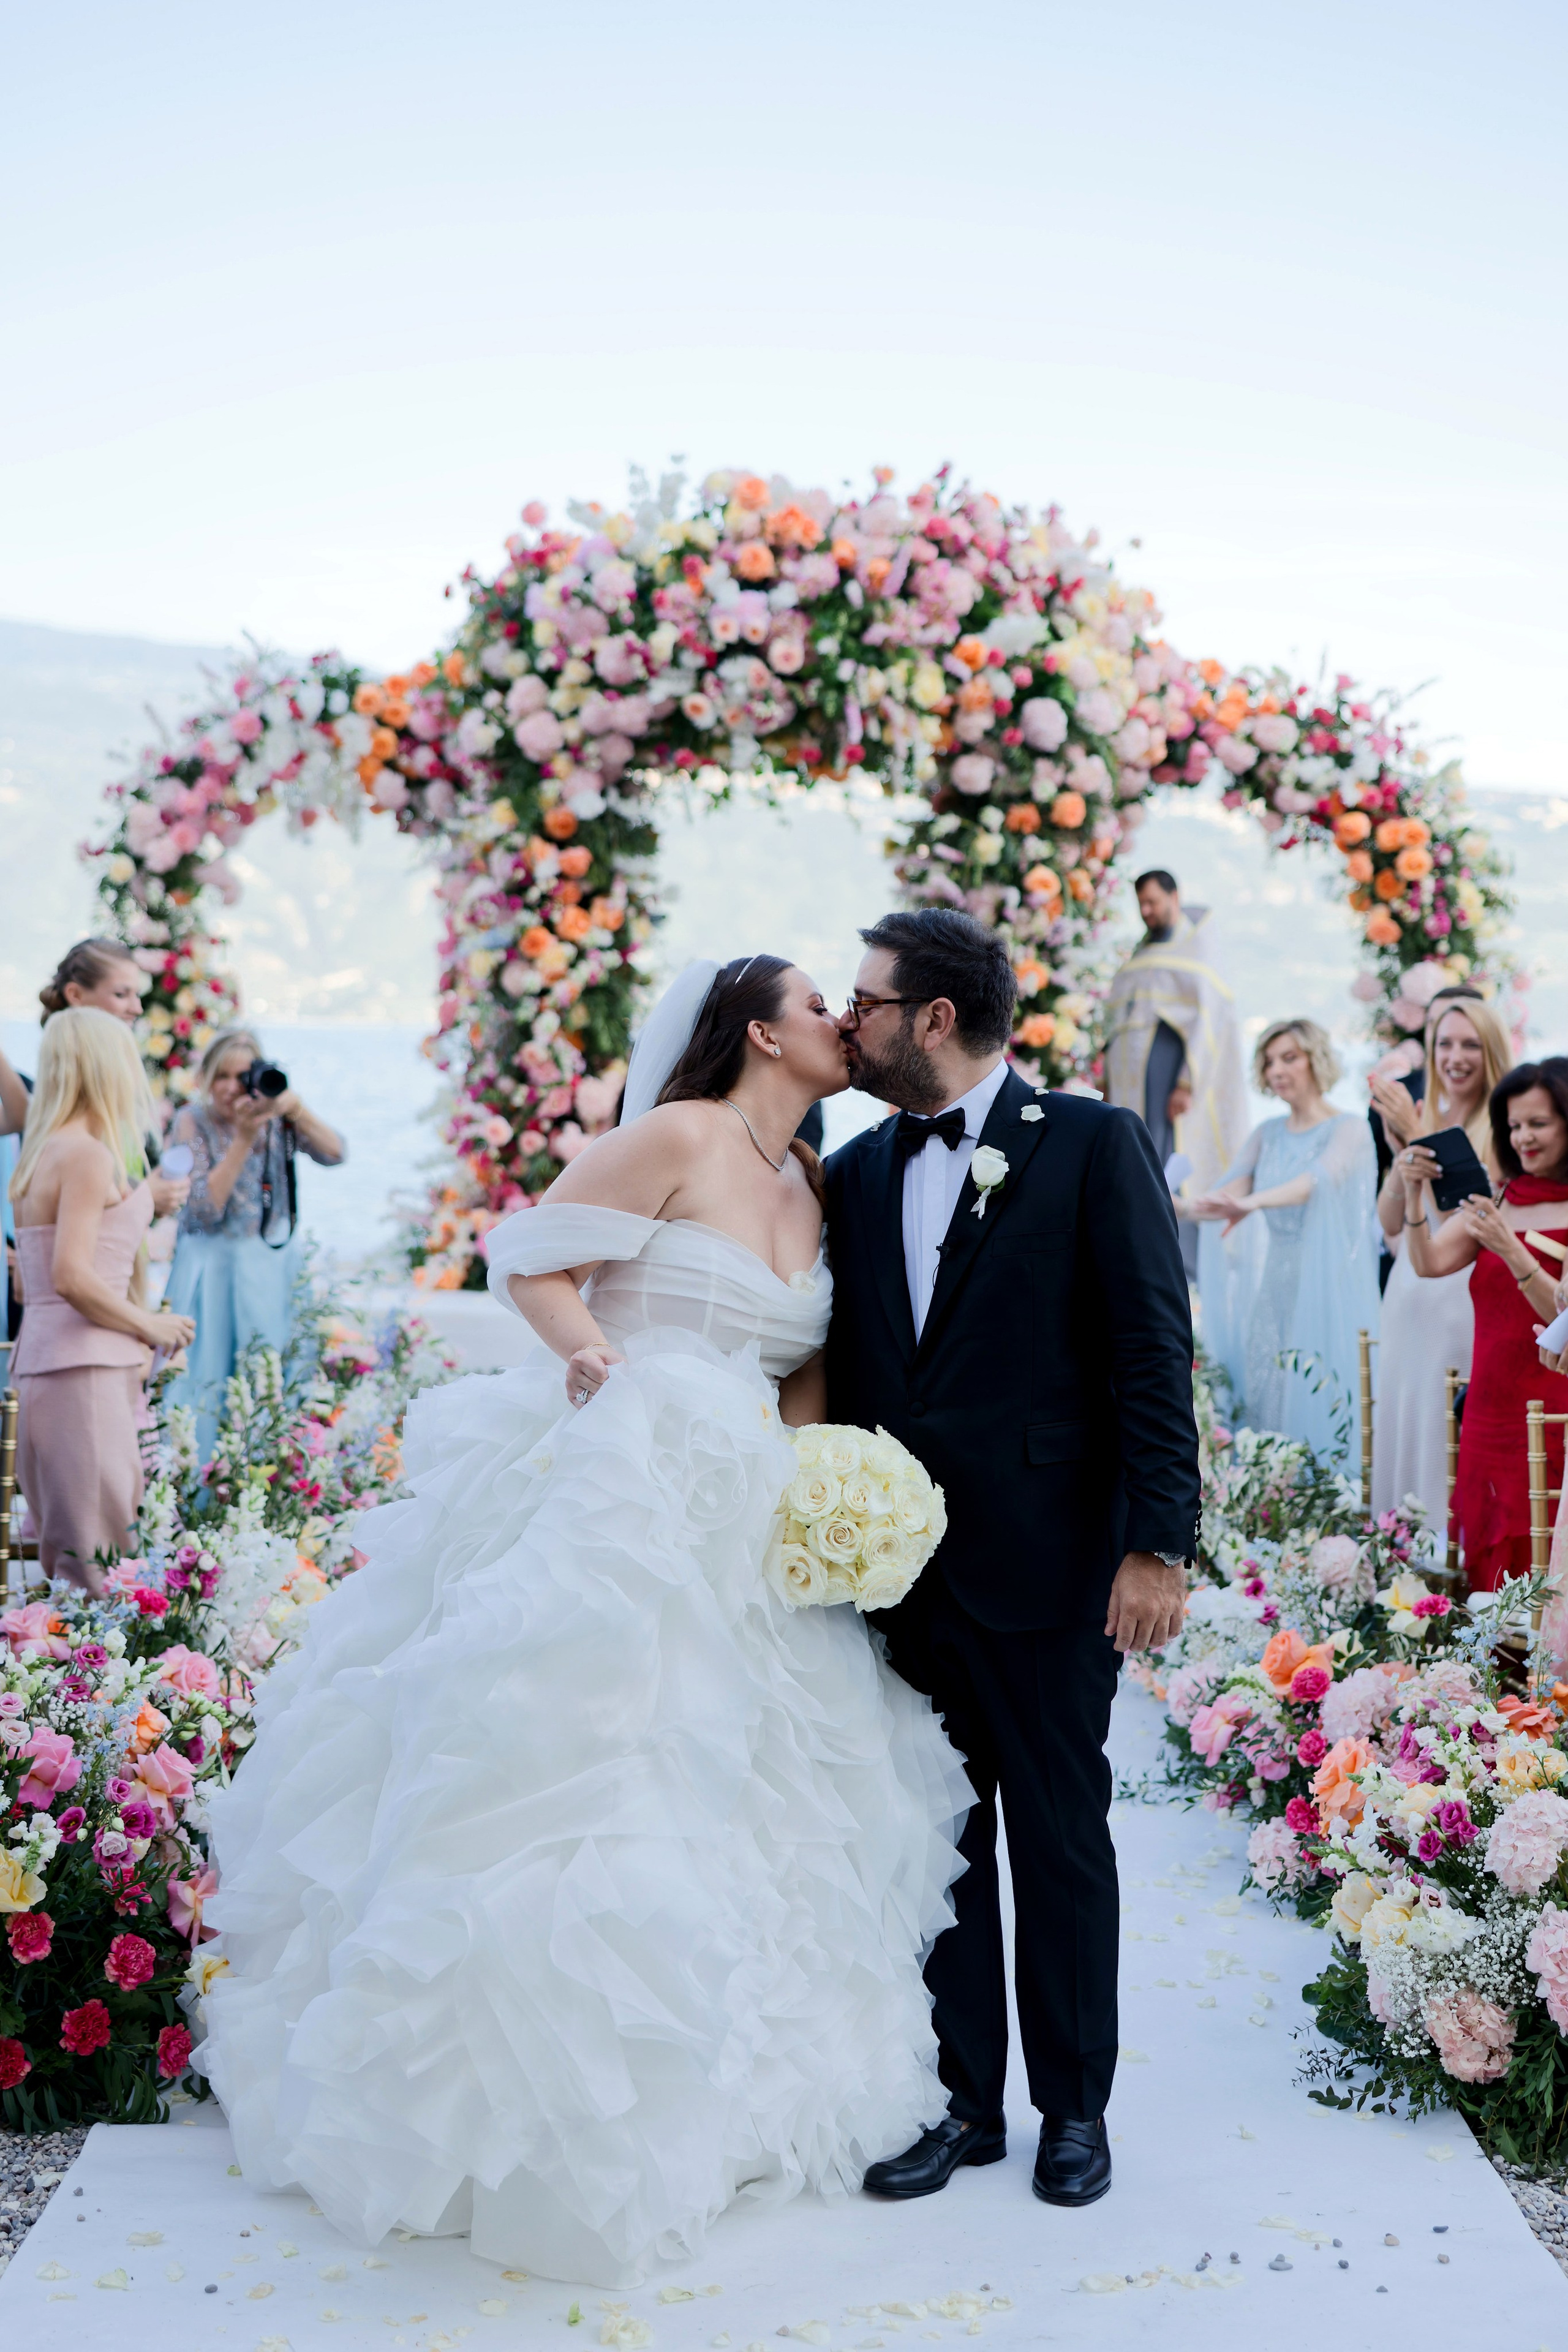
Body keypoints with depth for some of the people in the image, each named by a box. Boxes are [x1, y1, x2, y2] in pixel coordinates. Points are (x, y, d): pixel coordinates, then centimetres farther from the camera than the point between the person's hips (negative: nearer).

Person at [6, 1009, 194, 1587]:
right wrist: (150, 1327, -8)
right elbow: (71, 1278, -20)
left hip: (42, 1360, 9)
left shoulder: (40, 1154, 16)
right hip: (83, 1367, -9)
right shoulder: (88, 1156, -11)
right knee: (101, 1556, -9)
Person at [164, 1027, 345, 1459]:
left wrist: (296, 1109, -24)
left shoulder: (274, 1115, 1)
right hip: (215, 1271, -3)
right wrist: (244, 1137, -20)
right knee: (210, 1380, -3)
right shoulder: (192, 1121, -5)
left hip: (275, 1266, 3)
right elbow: (205, 1209, -15)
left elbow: (334, 1155, -11)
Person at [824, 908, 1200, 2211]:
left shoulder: (1094, 1143, -5)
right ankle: (962, 2102, 25)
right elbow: (839, 1369, 13)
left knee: (1061, 1840, 8)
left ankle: (1074, 2108, 24)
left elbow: (1153, 1353, -9)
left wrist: (1158, 1543, -15)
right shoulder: (857, 1171, 11)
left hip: (1044, 1564, -5)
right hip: (899, 1567, 5)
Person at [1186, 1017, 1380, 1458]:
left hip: (1328, 1292, -5)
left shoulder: (1348, 1130, -4)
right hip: (1273, 1292, 5)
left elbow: (1322, 1180, -24)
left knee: (1321, 1409, -10)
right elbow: (1224, 1197, 2)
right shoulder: (1266, 1134, 13)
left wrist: (1252, 1202, -42)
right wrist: (1180, 1206, -20)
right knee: (1266, 1403, 1)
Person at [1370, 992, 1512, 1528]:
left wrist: (1417, 1135, -16)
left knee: (1450, 1434, -6)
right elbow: (1390, 1223, 9)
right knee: (1403, 1421, 9)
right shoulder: (1421, 1117, 10)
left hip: (1464, 1300, -6)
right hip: (1410, 1298, 6)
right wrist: (1401, 1146, -5)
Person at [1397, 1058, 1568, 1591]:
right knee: (1488, 1571, 8)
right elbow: (1428, 1263, 0)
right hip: (1490, 1413, 5)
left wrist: (1511, 1250, -24)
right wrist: (1414, 1192, -14)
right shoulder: (1497, 1202, 11)